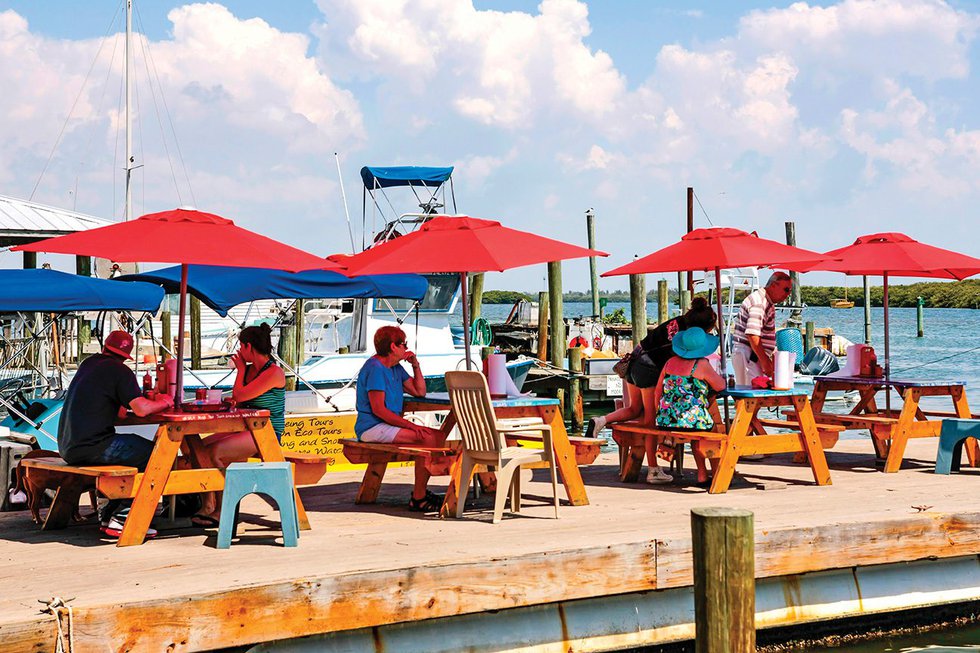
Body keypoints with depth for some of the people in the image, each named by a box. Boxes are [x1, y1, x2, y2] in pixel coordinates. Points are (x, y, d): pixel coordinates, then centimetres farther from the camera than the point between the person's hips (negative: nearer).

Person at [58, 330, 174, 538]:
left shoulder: (88, 364, 17)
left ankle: (108, 515, 17)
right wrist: (164, 402, 2)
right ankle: (121, 520, -7)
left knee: (137, 449, 22)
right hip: (90, 448, -9)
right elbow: (142, 409, -19)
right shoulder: (120, 371, -8)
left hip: (67, 446, 9)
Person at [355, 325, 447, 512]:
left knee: (439, 435, 1)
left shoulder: (395, 368, 17)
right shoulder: (375, 369, -14)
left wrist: (415, 365, 10)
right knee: (427, 438, -23)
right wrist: (411, 426, -22)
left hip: (388, 426, 10)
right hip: (372, 428, -10)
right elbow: (378, 409, -20)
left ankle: (421, 491, 2)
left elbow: (419, 392, 24)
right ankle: (418, 499, -21)